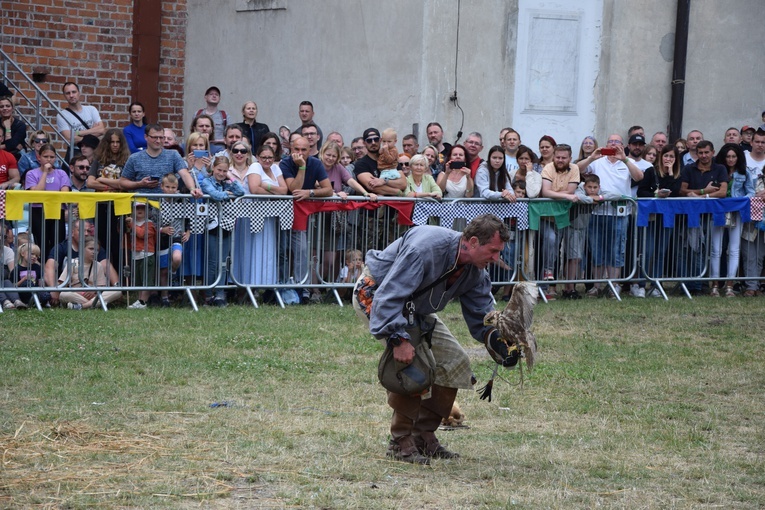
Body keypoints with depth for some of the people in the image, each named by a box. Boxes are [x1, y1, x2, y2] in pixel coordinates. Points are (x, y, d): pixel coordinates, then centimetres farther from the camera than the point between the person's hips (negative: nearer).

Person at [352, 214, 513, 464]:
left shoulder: (475, 272, -8)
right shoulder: (427, 248, -35)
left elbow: (480, 316, -3)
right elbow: (388, 296, -39)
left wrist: (498, 341, -24)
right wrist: (399, 339, -48)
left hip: (414, 307, 9)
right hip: (373, 295, -9)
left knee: (455, 362, 2)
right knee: (412, 361, -28)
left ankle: (423, 436, 11)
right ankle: (400, 442, -16)